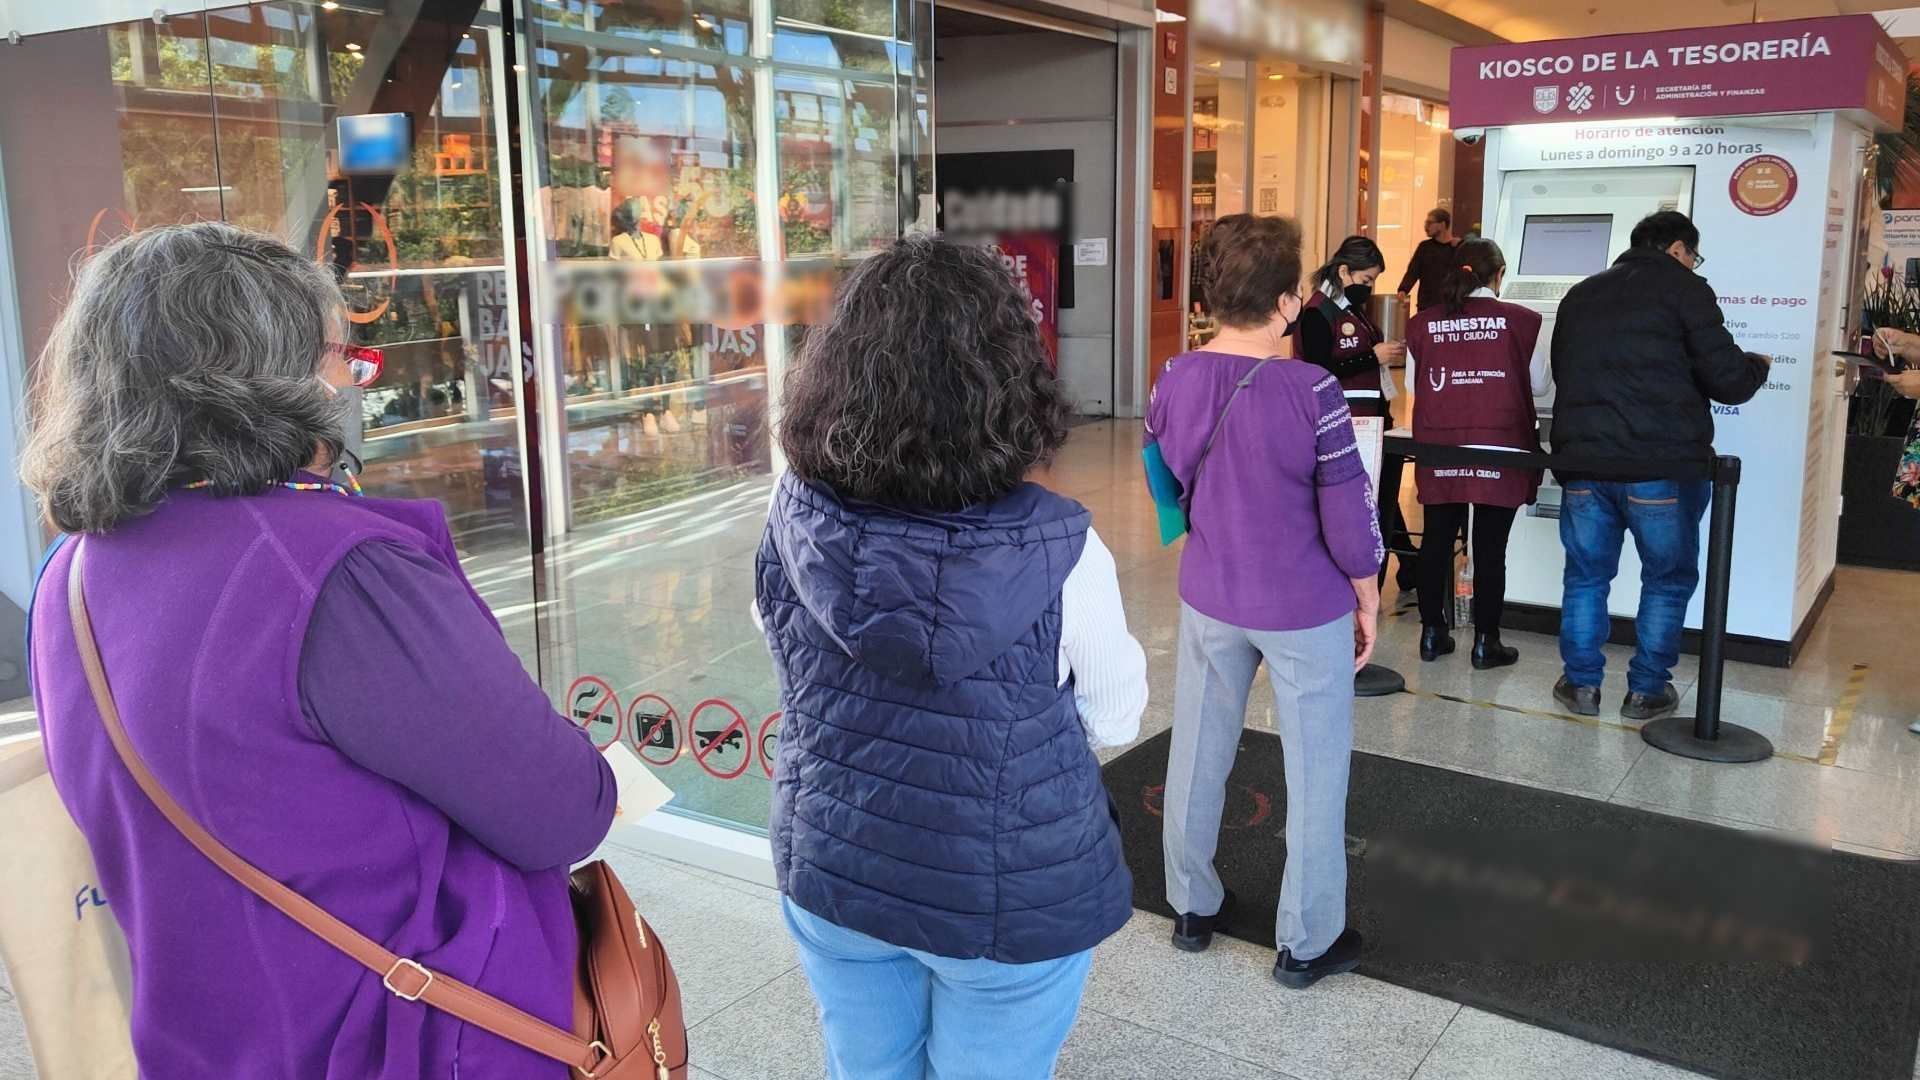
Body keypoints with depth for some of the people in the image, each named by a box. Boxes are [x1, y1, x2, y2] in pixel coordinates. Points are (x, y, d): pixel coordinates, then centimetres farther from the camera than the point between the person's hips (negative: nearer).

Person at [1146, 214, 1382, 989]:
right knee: (1315, 773, 11)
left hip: (1209, 598, 5)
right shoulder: (1310, 390, -22)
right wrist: (1368, 599, -2)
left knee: (1197, 755, 19)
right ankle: (1306, 943, 23)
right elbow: (1349, 518, -16)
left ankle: (1193, 907, 34)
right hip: (1305, 608, -4)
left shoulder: (1174, 381, -7)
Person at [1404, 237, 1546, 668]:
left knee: (1437, 542, 12)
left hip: (1440, 452, 2)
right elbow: (1540, 385, 3)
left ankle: (1432, 633, 19)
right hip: (1498, 452, -2)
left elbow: (1412, 383, 11)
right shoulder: (1521, 321, -6)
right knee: (1490, 549, 5)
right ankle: (1485, 641, 12)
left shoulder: (1423, 323, -1)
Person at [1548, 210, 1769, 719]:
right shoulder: (1683, 288, -2)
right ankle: (1646, 691, 14)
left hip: (1582, 457, 4)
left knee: (1586, 575, 14)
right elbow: (1728, 382, -5)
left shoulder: (1579, 295, 14)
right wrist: (1757, 365, 16)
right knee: (1668, 578, 10)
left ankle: (1582, 683, 18)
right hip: (1663, 463, -4)